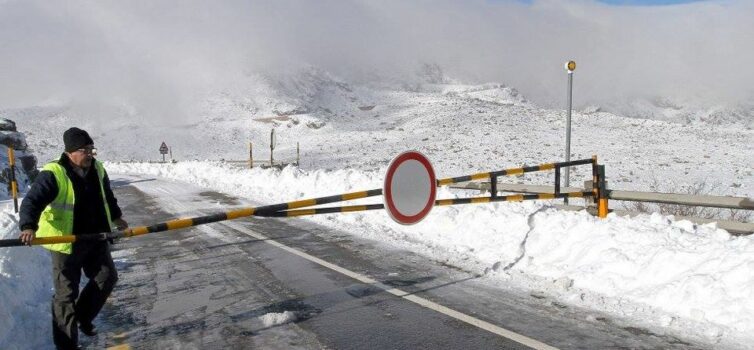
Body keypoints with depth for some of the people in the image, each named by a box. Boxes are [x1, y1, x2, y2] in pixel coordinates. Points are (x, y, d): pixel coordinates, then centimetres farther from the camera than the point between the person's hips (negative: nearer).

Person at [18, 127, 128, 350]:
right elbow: (32, 201, -25)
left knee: (107, 277, 12)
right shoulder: (53, 174, -18)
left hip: (95, 238, 6)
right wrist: (28, 226, -43)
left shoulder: (97, 169, 3)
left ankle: (83, 316, 34)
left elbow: (107, 196, 21)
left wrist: (116, 217, 33)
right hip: (66, 242, -6)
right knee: (67, 293, 1)